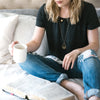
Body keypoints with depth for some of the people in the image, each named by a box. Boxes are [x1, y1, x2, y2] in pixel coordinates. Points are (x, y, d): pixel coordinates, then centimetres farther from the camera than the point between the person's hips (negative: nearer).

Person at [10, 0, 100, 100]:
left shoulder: (87, 9, -4)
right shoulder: (45, 10, 0)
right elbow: (36, 42, -2)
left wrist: (77, 52, -23)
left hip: (78, 62, -2)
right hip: (55, 63, 2)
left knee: (89, 53, -35)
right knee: (24, 59, -23)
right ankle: (71, 86, -36)